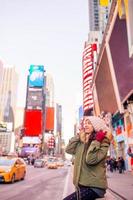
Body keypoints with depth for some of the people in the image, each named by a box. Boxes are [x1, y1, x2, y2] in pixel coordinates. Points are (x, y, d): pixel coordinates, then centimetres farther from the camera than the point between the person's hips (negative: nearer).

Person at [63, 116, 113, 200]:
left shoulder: (103, 141, -8)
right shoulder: (83, 141, 11)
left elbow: (90, 160, -20)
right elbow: (69, 150, 2)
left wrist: (96, 141, -18)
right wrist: (79, 135, 5)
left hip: (94, 187, -7)